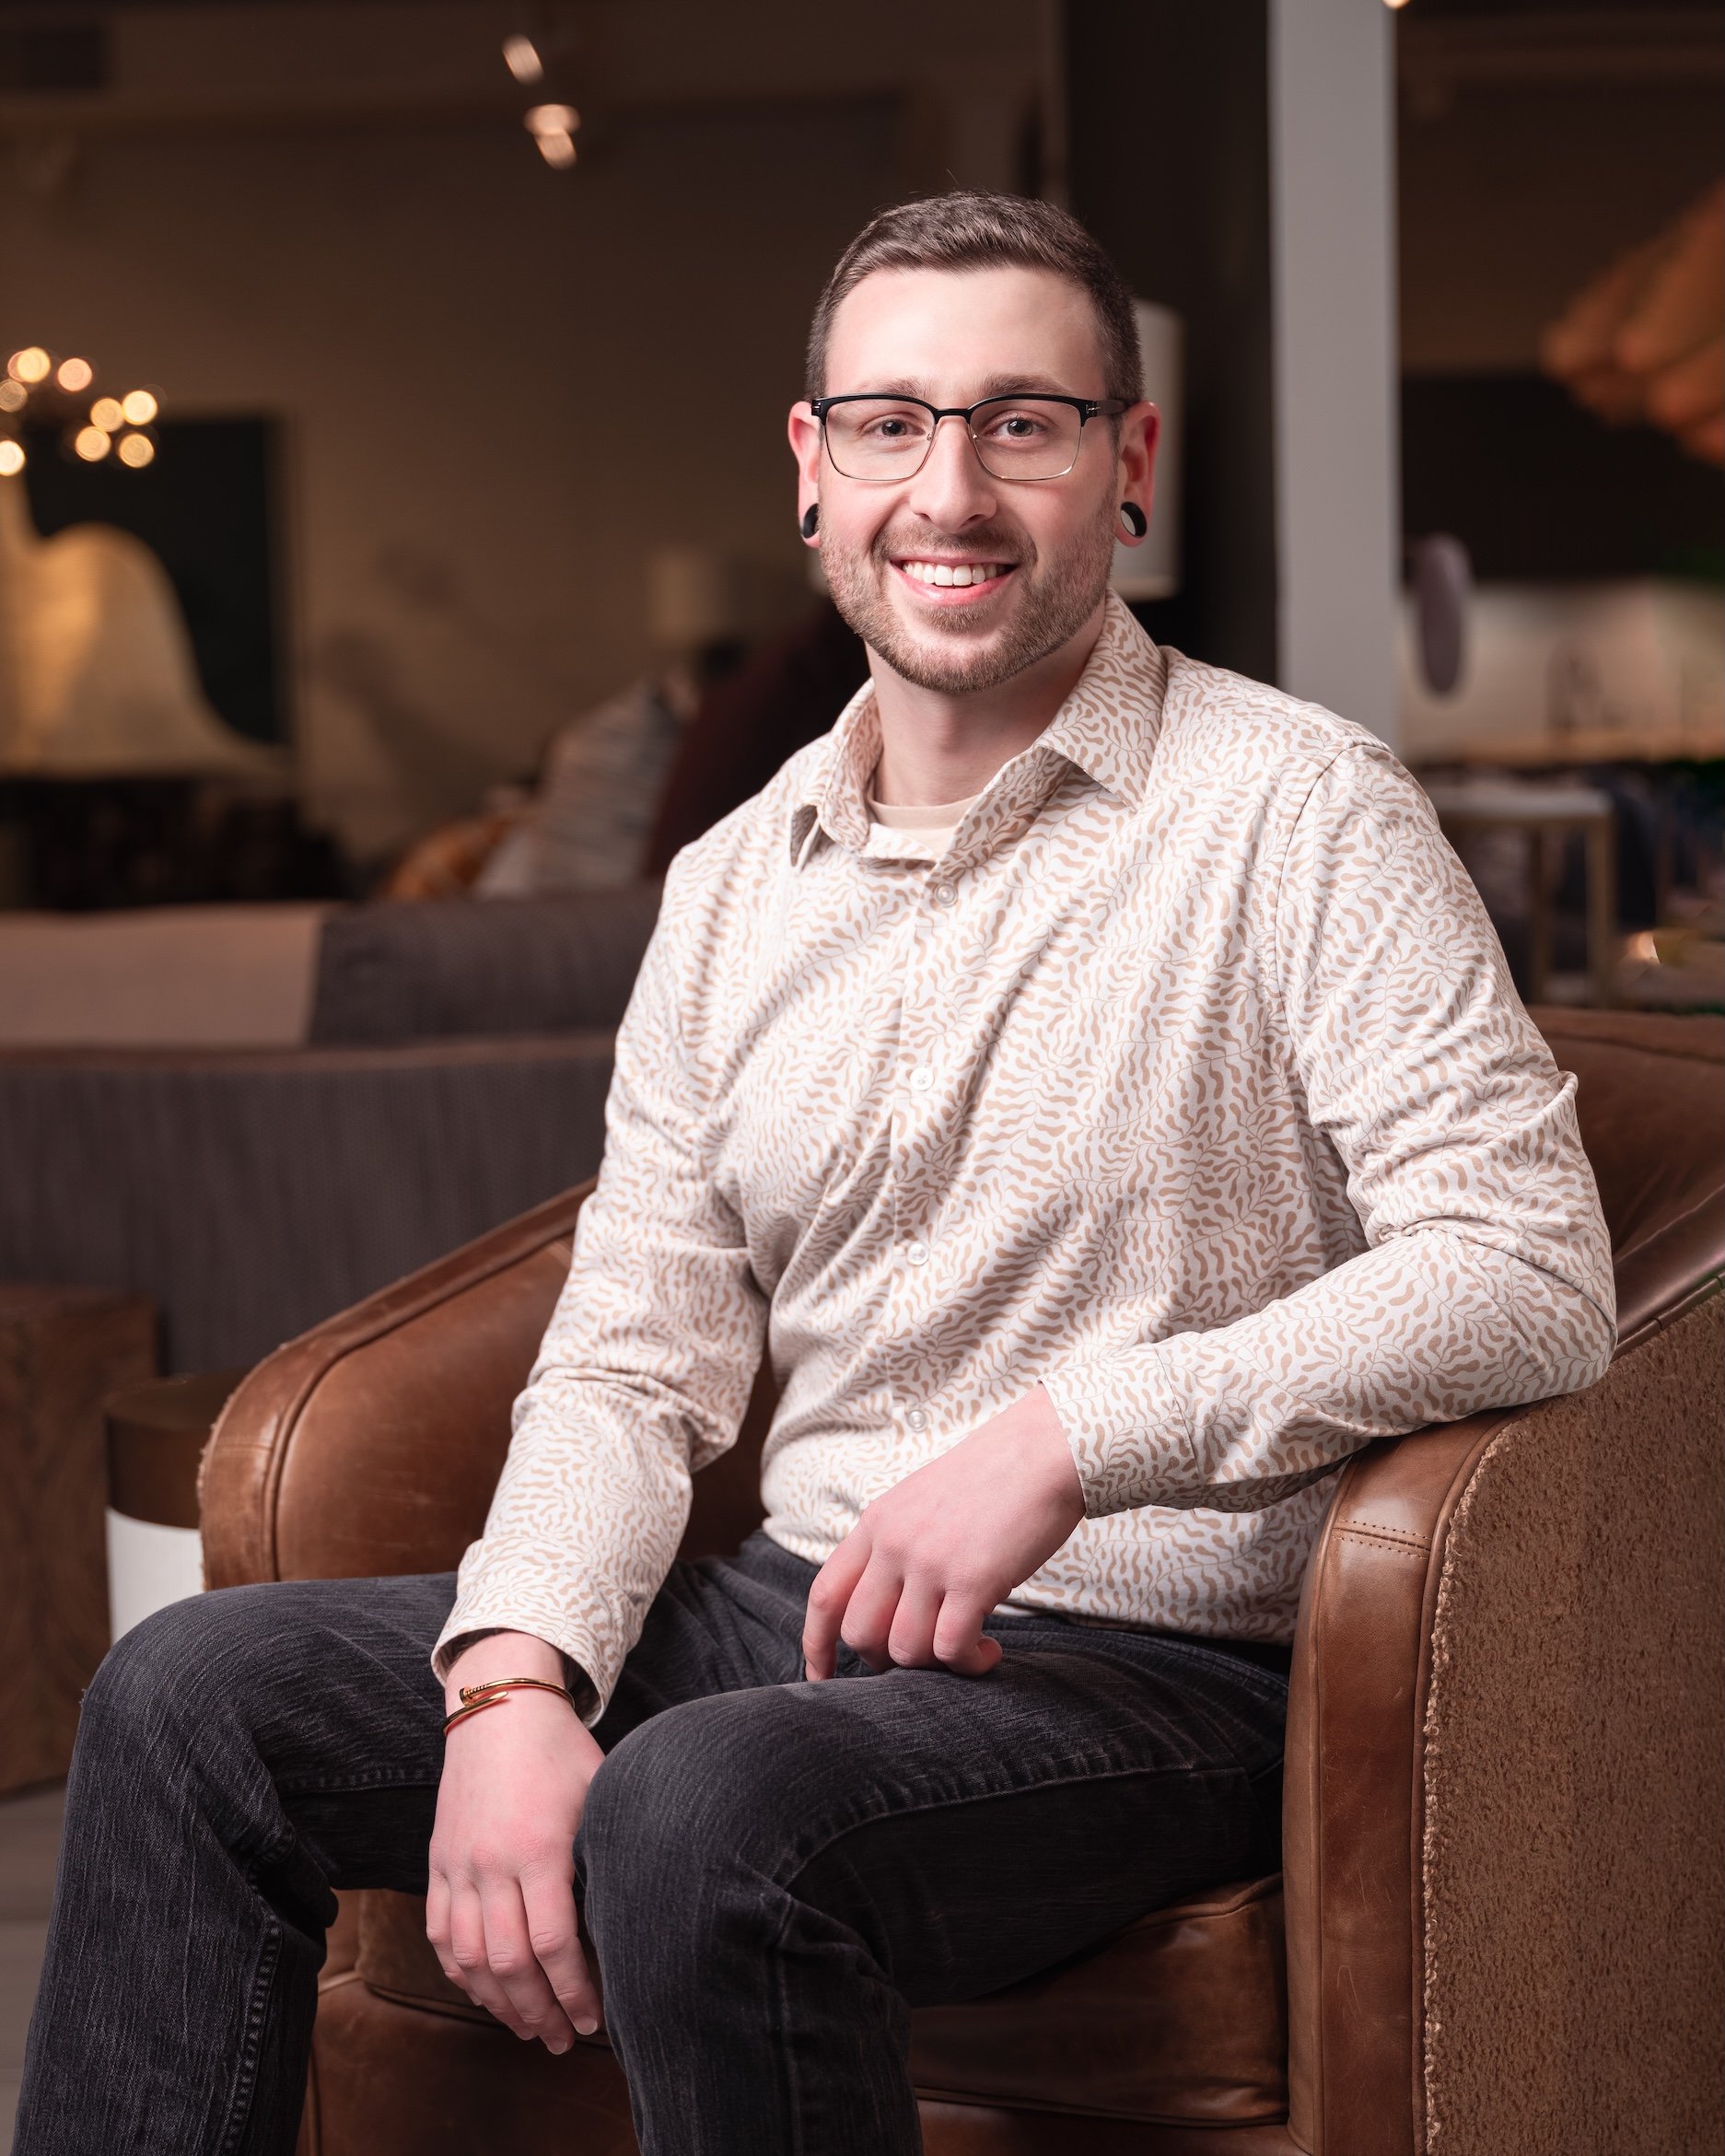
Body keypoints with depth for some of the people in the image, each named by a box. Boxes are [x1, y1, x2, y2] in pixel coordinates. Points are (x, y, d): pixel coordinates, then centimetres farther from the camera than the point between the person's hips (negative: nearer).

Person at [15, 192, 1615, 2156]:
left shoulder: (1295, 814, -8)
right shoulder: (734, 888, 11)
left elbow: (1532, 1274, -17)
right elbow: (635, 1359, 8)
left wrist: (1077, 1434, -24)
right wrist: (516, 1675, -11)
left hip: (1156, 1667, -6)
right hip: (799, 1611, 7)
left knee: (702, 1816, -35)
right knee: (192, 1697, -5)